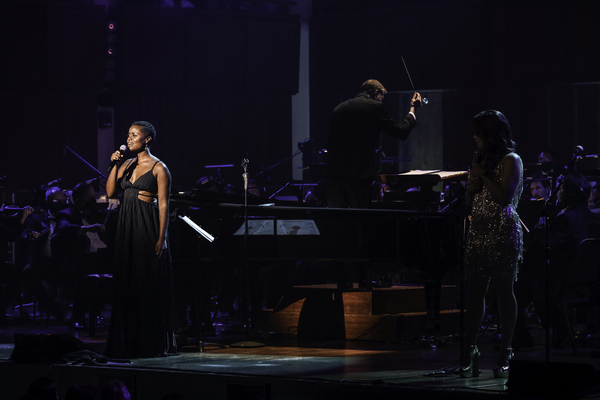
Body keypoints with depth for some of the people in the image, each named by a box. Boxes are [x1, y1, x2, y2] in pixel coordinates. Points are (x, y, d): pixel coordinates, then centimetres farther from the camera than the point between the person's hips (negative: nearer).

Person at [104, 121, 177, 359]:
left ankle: (152, 343, 2)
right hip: (127, 226, 6)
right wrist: (114, 166, -2)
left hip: (148, 226, -6)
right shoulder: (127, 165, 14)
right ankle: (130, 342, 11)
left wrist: (162, 237, -15)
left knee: (150, 283, -4)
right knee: (128, 283, 6)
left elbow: (163, 205, -9)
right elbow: (110, 192, 7)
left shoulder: (158, 168, -5)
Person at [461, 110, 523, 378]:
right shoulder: (483, 159, 16)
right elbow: (470, 202, 19)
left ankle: (505, 355, 1)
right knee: (475, 291, 3)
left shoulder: (511, 161, -4)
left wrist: (484, 176, -10)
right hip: (478, 233, 7)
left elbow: (505, 197, -17)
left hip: (503, 235, -7)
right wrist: (472, 184, -1)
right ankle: (470, 353, 4)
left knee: (504, 291, -3)